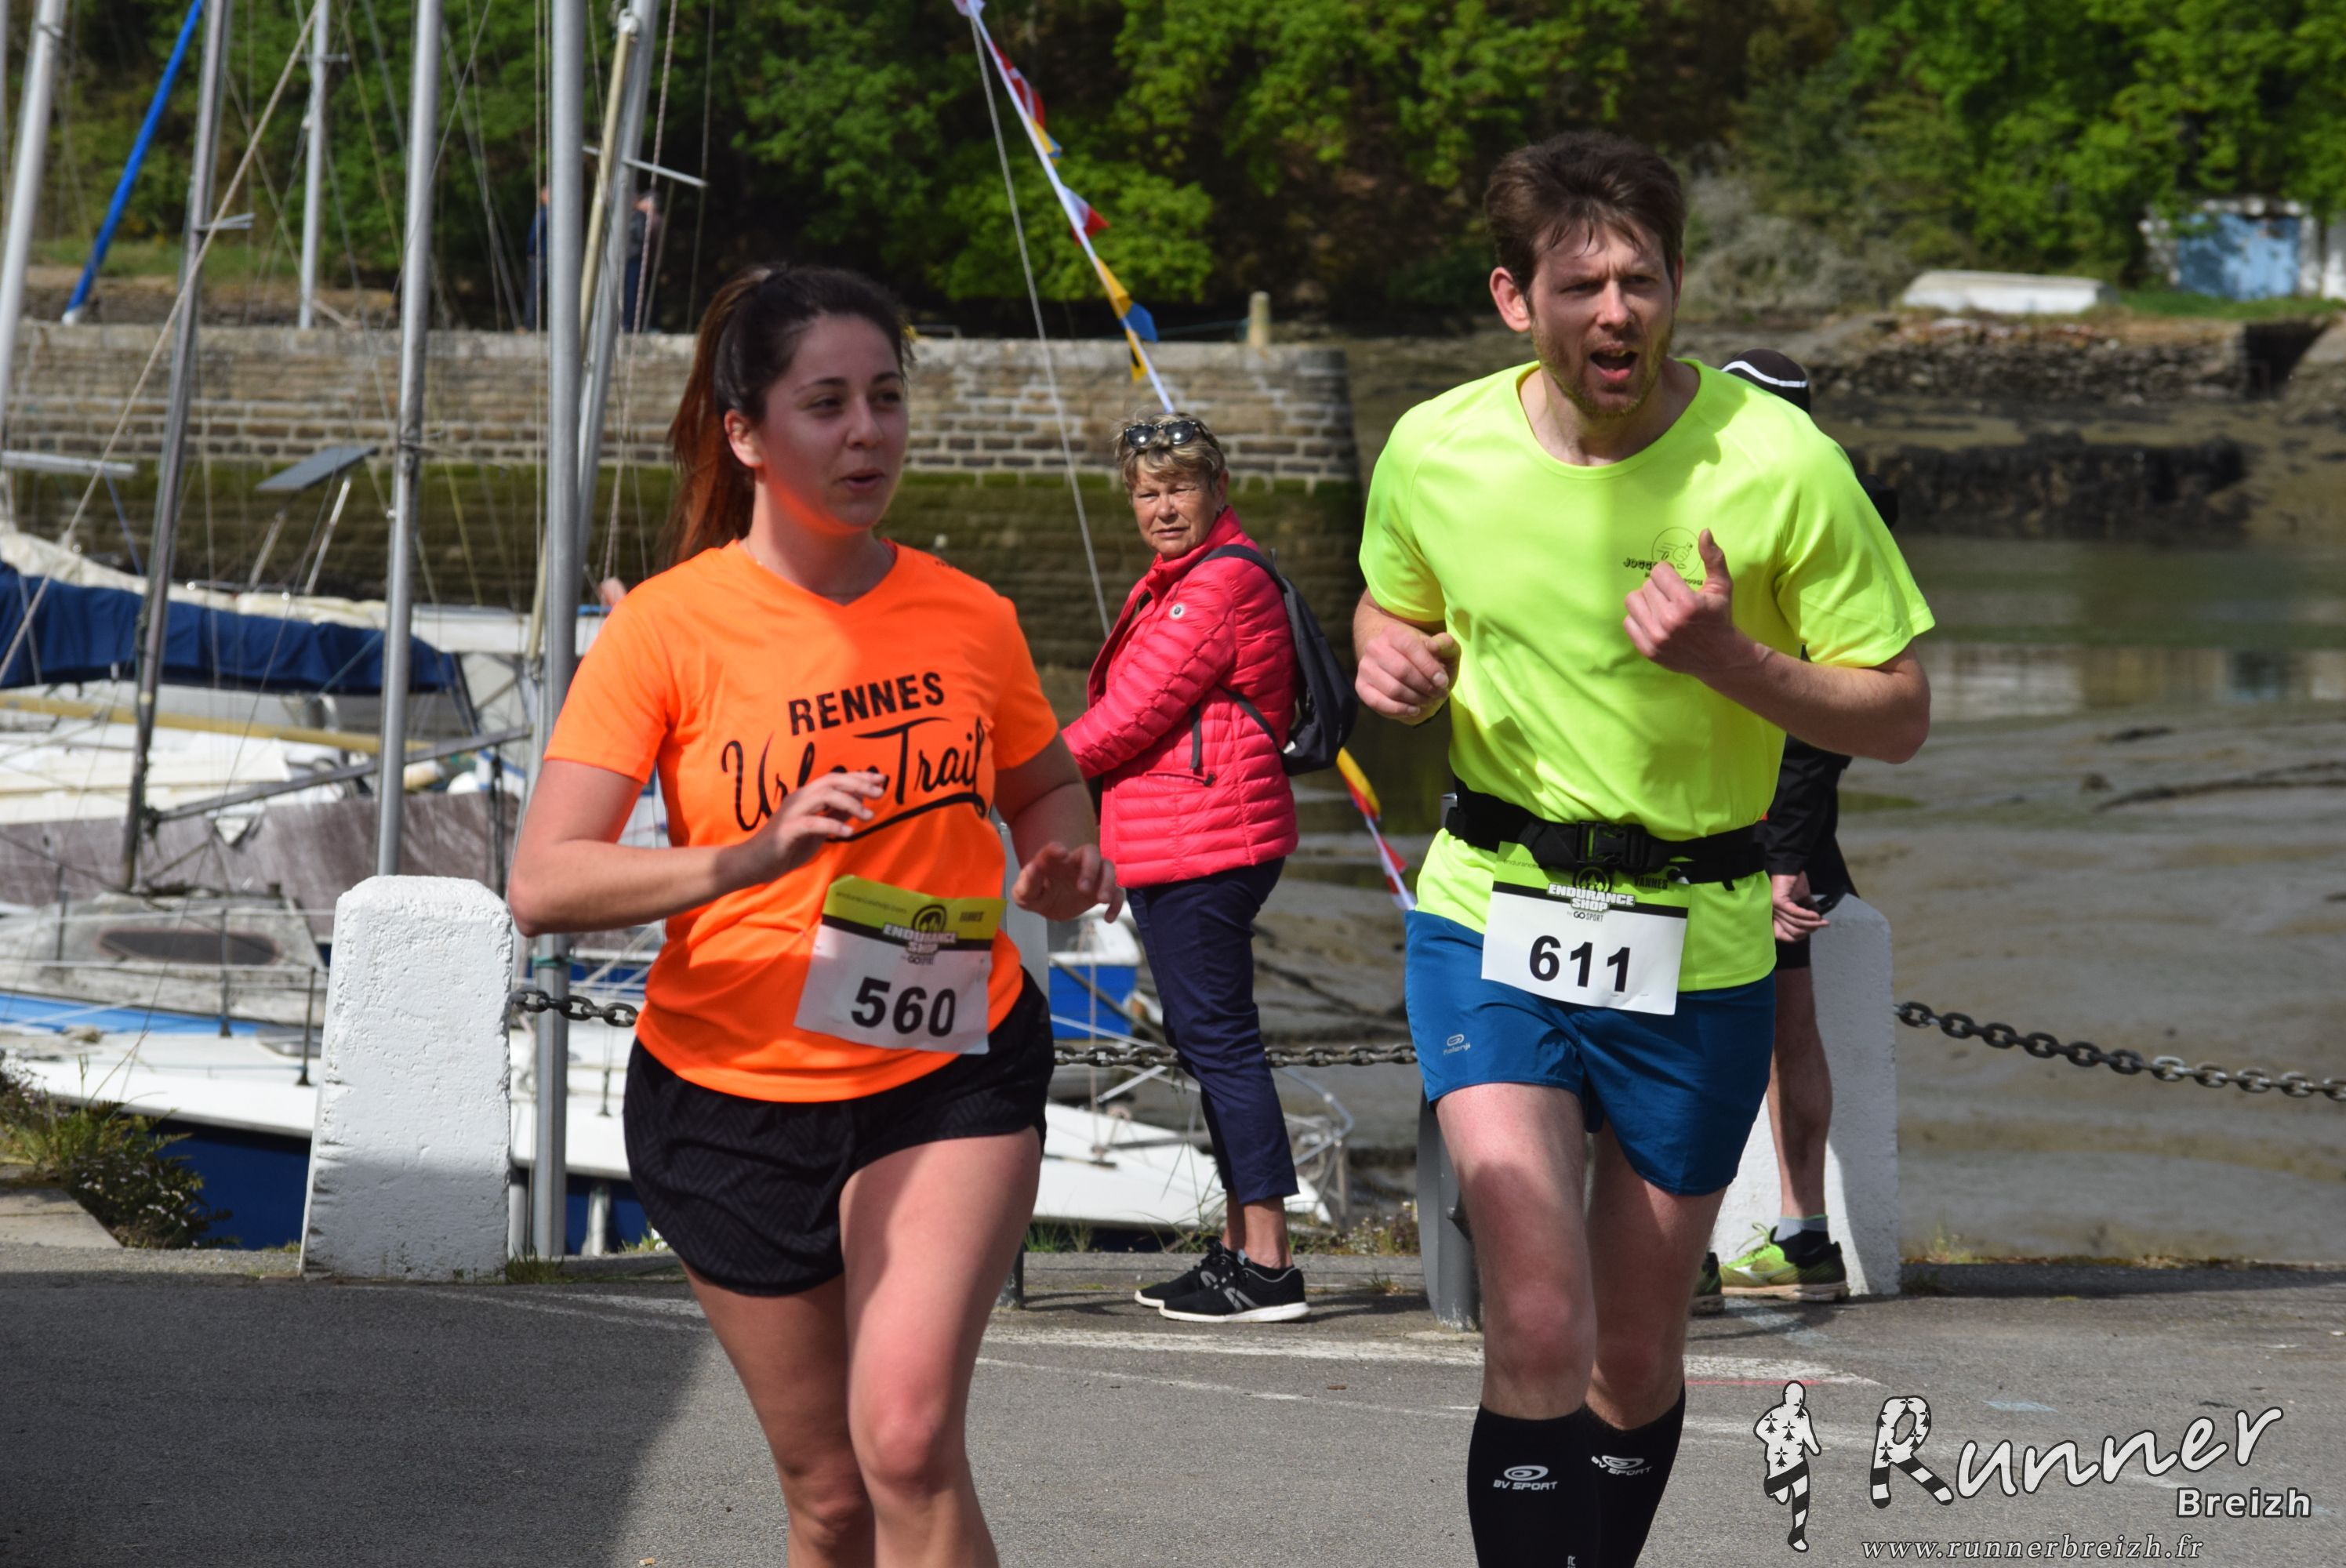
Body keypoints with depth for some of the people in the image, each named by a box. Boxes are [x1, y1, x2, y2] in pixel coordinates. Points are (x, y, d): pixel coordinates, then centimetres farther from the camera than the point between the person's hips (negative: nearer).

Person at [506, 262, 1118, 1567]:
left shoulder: (968, 618, 0)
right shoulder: (671, 628, -9)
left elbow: (1045, 788, 20)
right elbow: (543, 884, -16)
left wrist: (1064, 860, -4)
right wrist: (748, 859, -32)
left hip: (951, 1068, 0)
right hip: (733, 1092, 0)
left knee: (908, 1438, -21)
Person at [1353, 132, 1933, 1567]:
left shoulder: (1781, 465, -13)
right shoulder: (1436, 453, -5)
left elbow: (1899, 716, -7)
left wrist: (1731, 660, -24)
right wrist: (1389, 658, -7)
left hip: (1699, 947, 0)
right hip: (1492, 916, 0)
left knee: (1636, 1364, 11)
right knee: (1539, 1329, -18)